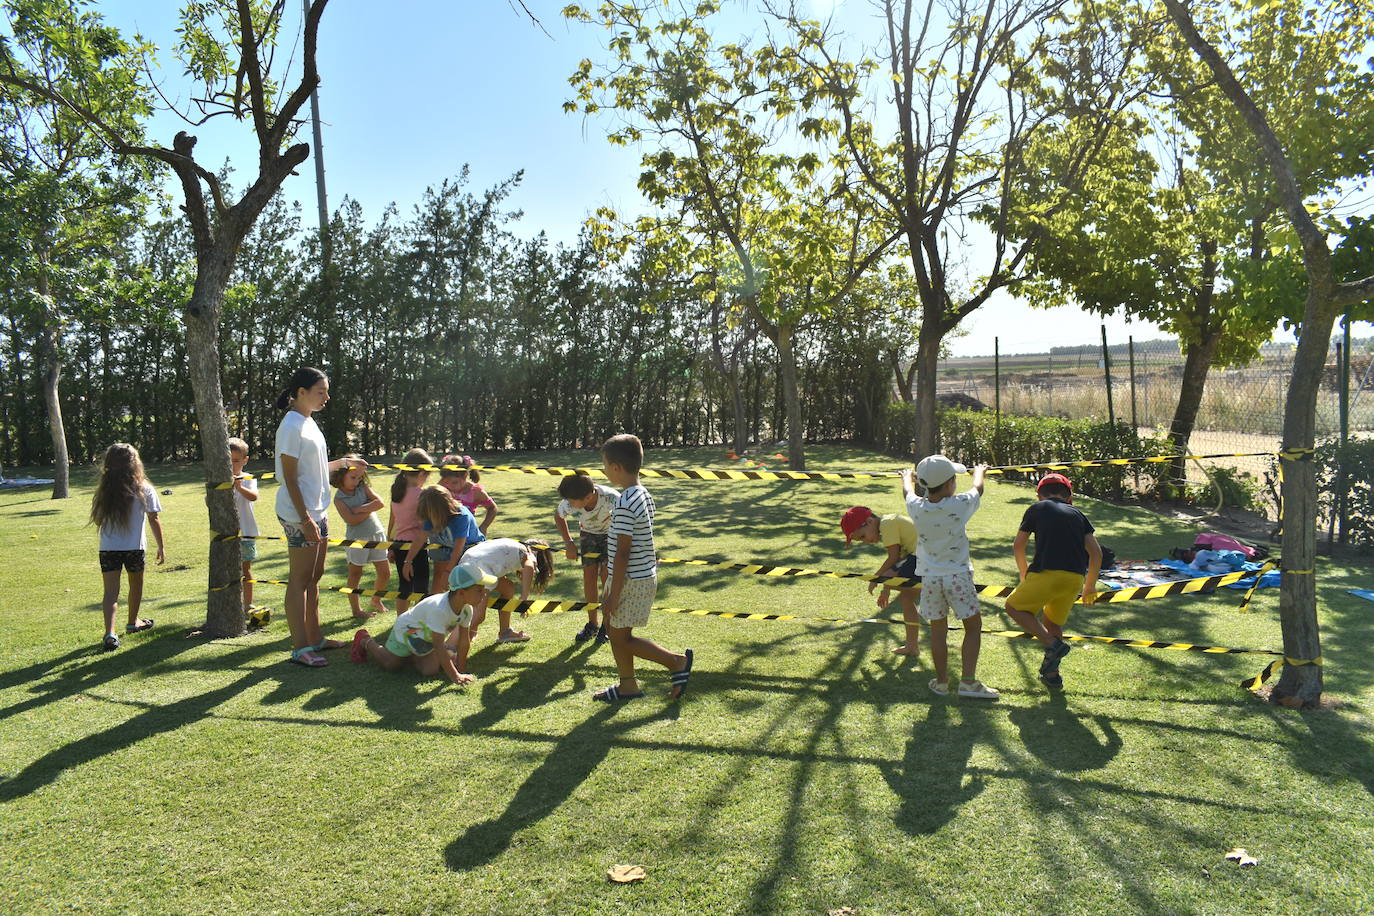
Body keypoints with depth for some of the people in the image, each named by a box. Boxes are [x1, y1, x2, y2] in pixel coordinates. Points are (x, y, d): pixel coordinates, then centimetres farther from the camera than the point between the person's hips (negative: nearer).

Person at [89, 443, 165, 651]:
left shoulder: (104, 490, 0)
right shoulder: (144, 489, -7)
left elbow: (97, 520, 4)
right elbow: (154, 520, -5)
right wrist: (161, 547, 3)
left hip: (108, 548, 1)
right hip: (135, 547, -1)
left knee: (110, 591, -2)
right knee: (136, 585, 20)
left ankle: (110, 632, -18)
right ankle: (133, 622, 39)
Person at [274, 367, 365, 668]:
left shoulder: (308, 423, 14)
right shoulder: (292, 426, -15)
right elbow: (290, 477, -18)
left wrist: (343, 462, 21)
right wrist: (305, 519, -21)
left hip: (317, 511, 10)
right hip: (299, 515, -10)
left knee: (314, 576, 15)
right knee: (300, 579, -4)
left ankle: (314, 637, 26)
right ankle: (300, 648, 3)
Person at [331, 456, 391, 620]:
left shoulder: (363, 487, 4)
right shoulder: (339, 498, -8)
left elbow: (379, 502, -10)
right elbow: (351, 520, -20)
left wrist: (359, 509, -16)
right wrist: (370, 509, -13)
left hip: (377, 534, 4)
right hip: (356, 539, -4)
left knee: (385, 573, 8)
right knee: (355, 574, 7)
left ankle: (376, 600, 32)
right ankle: (356, 610, 19)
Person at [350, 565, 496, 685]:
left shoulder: (467, 609, -23)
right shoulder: (438, 609, -45)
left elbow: (464, 640, -11)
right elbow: (439, 647, -42)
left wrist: (460, 669, -9)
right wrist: (454, 676, -39)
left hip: (427, 636, 6)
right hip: (406, 630, -6)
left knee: (430, 670, -4)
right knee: (391, 664, 6)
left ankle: (410, 654, 25)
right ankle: (366, 641, 30)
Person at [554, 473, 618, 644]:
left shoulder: (611, 498, -40)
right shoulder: (569, 503, -30)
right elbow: (558, 516, -5)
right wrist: (569, 543, -8)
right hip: (588, 534, 3)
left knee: (607, 577, -9)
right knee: (589, 577, -1)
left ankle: (606, 626, 4)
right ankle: (592, 625, 13)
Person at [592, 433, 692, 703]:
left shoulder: (625, 504, -22)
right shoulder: (643, 495, 7)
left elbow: (623, 552, -22)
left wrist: (613, 595, -18)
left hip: (631, 581, -9)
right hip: (643, 574, 9)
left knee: (621, 637, 3)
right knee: (614, 628, 18)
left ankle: (678, 662, 7)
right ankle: (627, 685, 28)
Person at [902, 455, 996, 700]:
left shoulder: (916, 507, -8)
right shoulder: (960, 505, -14)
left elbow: (908, 491, 18)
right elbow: (977, 488, 9)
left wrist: (906, 476, 40)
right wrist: (979, 471, 31)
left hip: (930, 577, 3)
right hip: (958, 575, -3)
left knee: (937, 629, 12)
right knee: (973, 625, 9)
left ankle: (941, 681, 18)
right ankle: (968, 680, 5)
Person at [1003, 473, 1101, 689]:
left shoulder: (1037, 509, 11)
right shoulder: (1077, 514, 19)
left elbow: (1018, 547, 14)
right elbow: (1096, 552, 13)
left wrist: (1024, 574, 30)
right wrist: (1090, 586, 23)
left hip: (1046, 574, -5)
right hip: (1075, 578, 5)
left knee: (1014, 607, 13)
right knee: (1053, 621, 24)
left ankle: (1052, 644, -3)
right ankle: (1052, 673, 28)